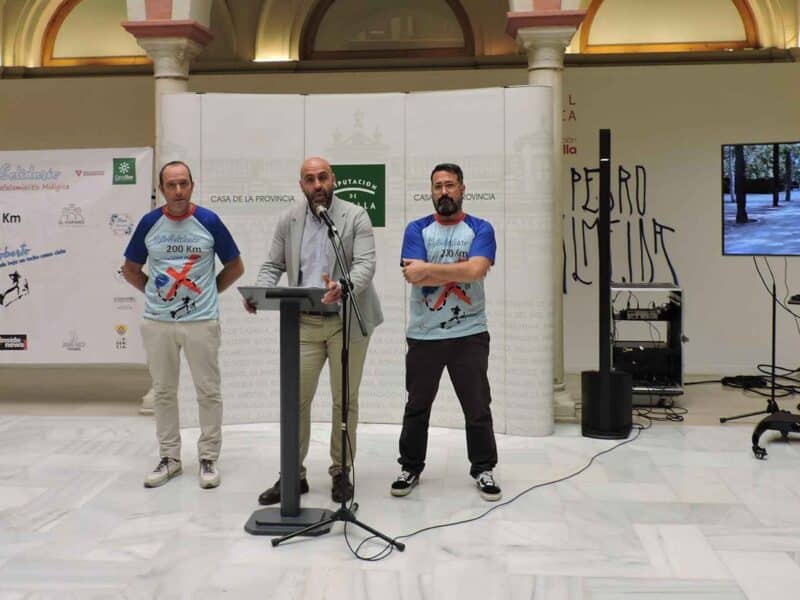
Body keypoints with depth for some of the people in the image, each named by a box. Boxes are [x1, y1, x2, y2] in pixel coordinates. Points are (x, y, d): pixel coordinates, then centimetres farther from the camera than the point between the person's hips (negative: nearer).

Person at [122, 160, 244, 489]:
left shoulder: (209, 222, -4)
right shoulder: (149, 223, 1)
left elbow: (235, 267, 6)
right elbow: (130, 269, 13)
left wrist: (209, 291, 2)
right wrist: (153, 291, 5)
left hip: (201, 321, -2)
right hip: (157, 322, 2)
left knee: (208, 391, 2)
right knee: (163, 392, 9)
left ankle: (208, 458, 14)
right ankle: (169, 457, 22)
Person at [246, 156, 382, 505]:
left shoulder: (356, 217, -2)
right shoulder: (288, 221, 9)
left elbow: (365, 264, -13)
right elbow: (273, 265, 10)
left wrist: (343, 288, -34)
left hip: (347, 321, -2)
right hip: (304, 323, 3)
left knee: (345, 400, 7)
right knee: (296, 399, 2)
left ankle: (341, 472, 20)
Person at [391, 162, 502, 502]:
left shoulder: (480, 229, 0)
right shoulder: (417, 229, 3)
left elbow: (476, 270, -18)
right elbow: (414, 276, -12)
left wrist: (429, 268, -15)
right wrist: (458, 271, -13)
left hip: (469, 334, -1)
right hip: (423, 335, 1)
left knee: (477, 407, 7)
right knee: (417, 406, 12)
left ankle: (483, 469, 22)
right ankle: (410, 467, 26)